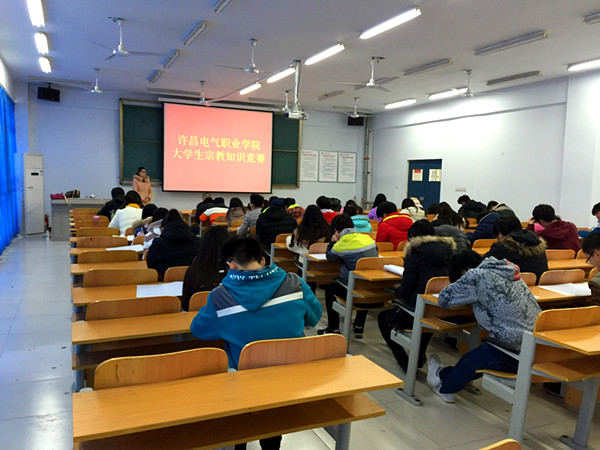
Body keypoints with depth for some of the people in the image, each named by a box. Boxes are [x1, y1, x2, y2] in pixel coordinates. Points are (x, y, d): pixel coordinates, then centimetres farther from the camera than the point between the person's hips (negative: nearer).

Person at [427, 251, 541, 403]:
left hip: (517, 352, -8)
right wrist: (471, 297, 19)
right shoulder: (508, 272, 13)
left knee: (470, 361, 15)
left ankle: (444, 387, 38)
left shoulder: (476, 276, -12)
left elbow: (444, 299, -4)